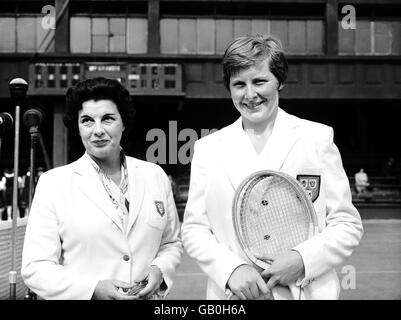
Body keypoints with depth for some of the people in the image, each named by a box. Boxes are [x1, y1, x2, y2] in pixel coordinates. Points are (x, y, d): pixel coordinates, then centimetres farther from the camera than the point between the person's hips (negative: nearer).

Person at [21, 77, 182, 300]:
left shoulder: (155, 176, 0)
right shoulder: (53, 183, -8)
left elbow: (171, 244, 9)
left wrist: (159, 269, -10)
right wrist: (94, 288, -22)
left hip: (147, 296, 3)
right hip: (85, 295, -2)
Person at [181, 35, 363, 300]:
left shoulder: (318, 137, -1)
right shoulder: (207, 148, 2)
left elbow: (347, 225, -1)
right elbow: (194, 228, 1)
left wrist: (303, 259, -17)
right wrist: (231, 269, -15)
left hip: (307, 291, -1)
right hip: (231, 293, 1)